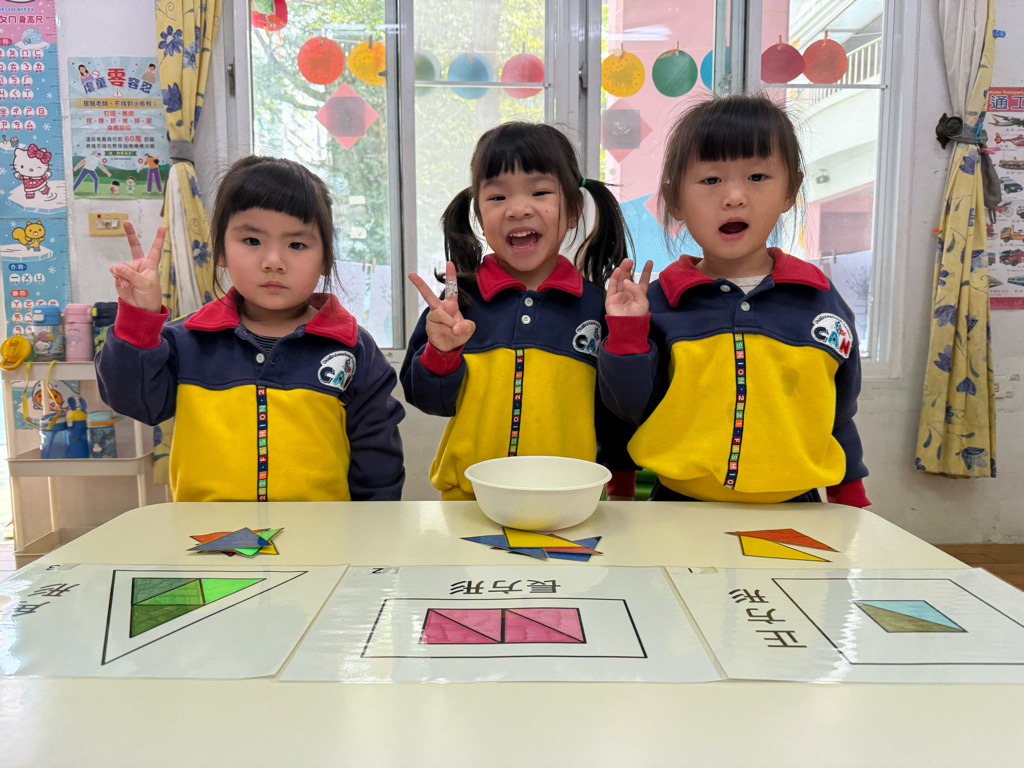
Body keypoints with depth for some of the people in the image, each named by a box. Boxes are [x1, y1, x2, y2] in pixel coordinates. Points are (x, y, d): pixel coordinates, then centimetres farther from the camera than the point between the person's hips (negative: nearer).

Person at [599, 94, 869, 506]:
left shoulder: (819, 299, 5)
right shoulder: (659, 301, -2)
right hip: (681, 505, -1)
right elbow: (634, 408, -1)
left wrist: (851, 503, 19)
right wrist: (627, 333, -13)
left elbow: (838, 415, 15)